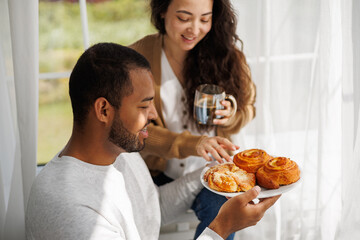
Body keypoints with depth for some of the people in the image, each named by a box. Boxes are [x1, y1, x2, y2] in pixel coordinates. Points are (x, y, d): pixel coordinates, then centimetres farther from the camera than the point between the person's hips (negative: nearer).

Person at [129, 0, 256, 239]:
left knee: (220, 208, -29)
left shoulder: (225, 53, -6)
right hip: (159, 173, 0)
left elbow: (247, 107, 7)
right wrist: (190, 144, -32)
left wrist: (231, 116, -19)